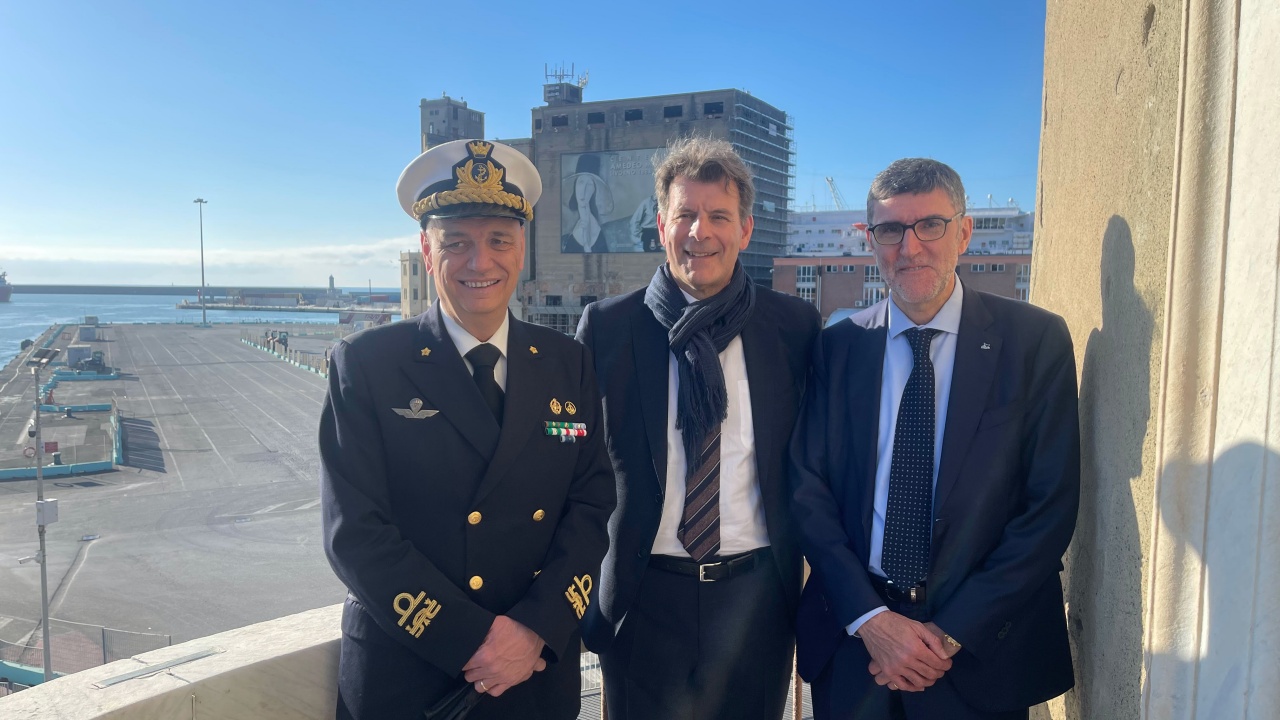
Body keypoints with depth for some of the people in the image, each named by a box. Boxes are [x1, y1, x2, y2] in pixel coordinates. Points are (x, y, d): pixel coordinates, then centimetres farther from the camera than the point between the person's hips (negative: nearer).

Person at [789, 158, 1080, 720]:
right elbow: (808, 490, -2)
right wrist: (870, 619, -12)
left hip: (980, 652, -1)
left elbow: (1051, 507, -8)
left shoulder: (1036, 340, -6)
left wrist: (952, 633, -12)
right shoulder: (837, 347, -1)